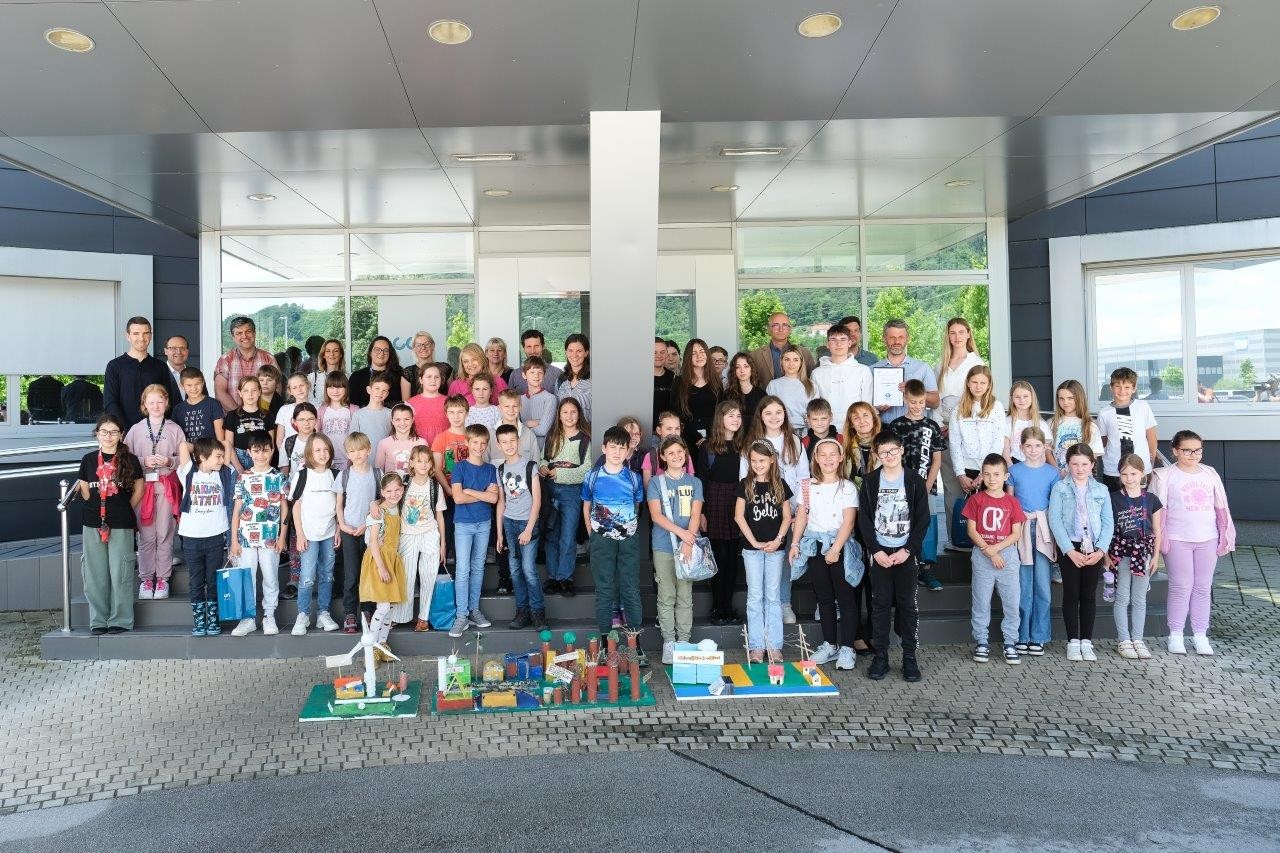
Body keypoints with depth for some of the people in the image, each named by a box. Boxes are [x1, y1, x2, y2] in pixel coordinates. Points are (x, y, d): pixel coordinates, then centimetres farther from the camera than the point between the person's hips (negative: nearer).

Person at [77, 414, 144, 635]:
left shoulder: (129, 460, 0)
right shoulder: (88, 460, 7)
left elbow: (138, 489, 6)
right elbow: (84, 491, 12)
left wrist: (125, 510, 3)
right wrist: (96, 509, 3)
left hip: (121, 525, -3)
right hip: (92, 524, 3)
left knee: (120, 573, 0)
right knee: (95, 573, 8)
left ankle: (120, 620, 10)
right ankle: (98, 621, 17)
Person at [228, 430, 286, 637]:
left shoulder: (279, 477, 1)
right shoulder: (243, 478, 3)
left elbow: (284, 509, 4)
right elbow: (237, 509, 4)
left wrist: (282, 536, -1)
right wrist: (234, 539, 0)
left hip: (270, 538, -1)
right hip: (246, 537, 1)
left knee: (270, 578, 6)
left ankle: (269, 617, 18)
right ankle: (247, 619, 16)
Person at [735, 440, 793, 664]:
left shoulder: (780, 485, 5)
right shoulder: (745, 485, 0)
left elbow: (787, 516, 5)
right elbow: (739, 516, -4)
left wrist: (778, 540, -9)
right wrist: (754, 541, -10)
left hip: (776, 547, 1)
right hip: (752, 547, -1)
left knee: (773, 596, 6)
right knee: (755, 596, 3)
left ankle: (774, 645, 12)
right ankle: (756, 646, 8)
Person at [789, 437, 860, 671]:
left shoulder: (848, 487, -3)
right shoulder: (808, 486, 7)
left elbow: (848, 521, -10)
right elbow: (801, 517, 7)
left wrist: (835, 549, -18)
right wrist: (795, 543, -4)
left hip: (840, 547, -3)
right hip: (815, 545, 3)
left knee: (845, 597, -1)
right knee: (824, 597, 11)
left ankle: (846, 648, 6)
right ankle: (829, 644, 20)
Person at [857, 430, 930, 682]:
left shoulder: (915, 481, 0)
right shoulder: (870, 481, 2)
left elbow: (923, 520, -1)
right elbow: (864, 519, 0)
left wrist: (907, 550, -9)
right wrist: (876, 551, -9)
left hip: (906, 553, 0)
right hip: (879, 553, 1)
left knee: (907, 605, 4)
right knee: (880, 604, 4)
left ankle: (909, 657, 13)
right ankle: (880, 656, 12)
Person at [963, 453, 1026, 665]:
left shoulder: (1012, 502, 3)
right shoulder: (976, 499, 1)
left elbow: (1016, 534, 0)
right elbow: (972, 530, -3)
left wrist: (995, 548, -13)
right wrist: (989, 553, -11)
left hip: (1007, 554, 1)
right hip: (982, 556, -1)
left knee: (1012, 602, 3)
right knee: (981, 602, 5)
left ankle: (1010, 644, 14)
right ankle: (981, 643, 15)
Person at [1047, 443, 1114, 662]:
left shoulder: (1101, 490, 7)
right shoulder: (1060, 488, -1)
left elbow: (1108, 522, 4)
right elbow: (1055, 520, -7)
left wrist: (1100, 550, -8)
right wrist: (1070, 551, -13)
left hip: (1094, 549, 2)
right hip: (1069, 548, -2)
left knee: (1089, 595, 7)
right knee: (1071, 594, 3)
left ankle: (1086, 641, 15)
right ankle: (1073, 641, 11)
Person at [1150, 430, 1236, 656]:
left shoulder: (1210, 474, 9)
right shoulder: (1165, 476, -3)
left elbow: (1221, 507, 12)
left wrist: (1226, 534, 7)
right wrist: (1160, 538, -11)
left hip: (1207, 539, 4)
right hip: (1178, 540, -4)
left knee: (1203, 587, 8)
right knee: (1181, 587, -1)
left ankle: (1200, 634, 17)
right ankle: (1175, 635, 9)